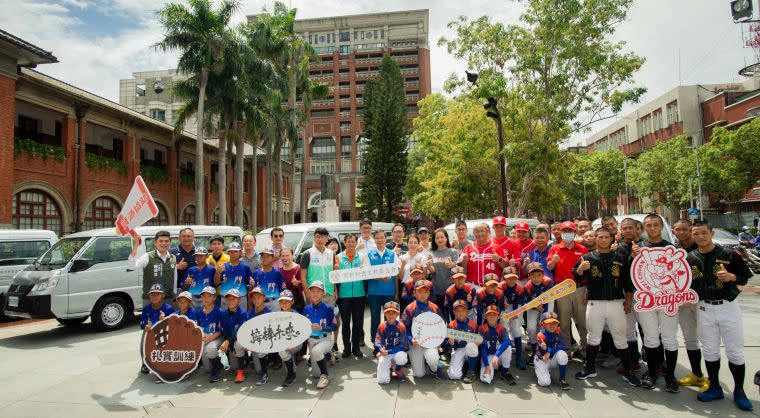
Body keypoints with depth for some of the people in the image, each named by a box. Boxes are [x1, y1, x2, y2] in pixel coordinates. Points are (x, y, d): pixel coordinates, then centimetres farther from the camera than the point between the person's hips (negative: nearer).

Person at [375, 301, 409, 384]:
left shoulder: (401, 326, -10)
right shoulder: (382, 326, -4)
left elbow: (403, 345, -12)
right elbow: (378, 342, -3)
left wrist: (389, 352, -19)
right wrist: (381, 349, -26)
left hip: (398, 352, -1)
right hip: (385, 354, 1)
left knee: (401, 357, -38)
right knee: (383, 380, -16)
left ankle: (398, 369, 0)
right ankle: (389, 367, 20)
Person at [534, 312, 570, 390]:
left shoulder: (557, 331, -11)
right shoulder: (540, 336, -23)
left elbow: (563, 345, -22)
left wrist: (549, 351, -30)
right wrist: (544, 348, -47)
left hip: (553, 358, 3)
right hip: (541, 360, -3)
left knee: (562, 354, -31)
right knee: (545, 382, -22)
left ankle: (562, 379, -9)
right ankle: (540, 372, 16)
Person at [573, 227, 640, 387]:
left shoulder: (620, 258, 7)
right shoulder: (587, 257, 3)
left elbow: (628, 282, 10)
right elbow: (577, 279, 0)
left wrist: (628, 301, 5)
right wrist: (580, 269, -20)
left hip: (616, 303, 1)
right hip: (594, 304, 0)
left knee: (621, 339, 8)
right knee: (593, 338, 11)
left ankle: (628, 372, 20)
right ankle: (590, 368, 23)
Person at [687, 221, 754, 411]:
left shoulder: (730, 255, -4)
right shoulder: (689, 259, 3)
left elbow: (745, 278, 0)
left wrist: (731, 277, -21)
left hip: (728, 307, -2)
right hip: (704, 308, 2)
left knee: (735, 351, 5)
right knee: (710, 350, 11)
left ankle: (739, 391, 21)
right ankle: (715, 388, 24)